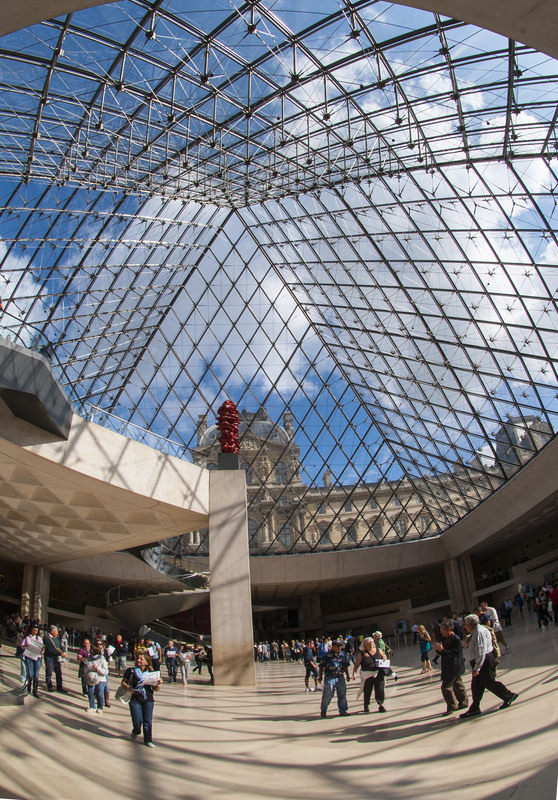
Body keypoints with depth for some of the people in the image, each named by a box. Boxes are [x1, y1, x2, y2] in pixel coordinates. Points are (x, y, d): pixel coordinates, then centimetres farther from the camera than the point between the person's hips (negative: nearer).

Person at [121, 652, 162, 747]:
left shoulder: (151, 672, 0)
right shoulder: (130, 671, -2)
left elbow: (156, 690, 4)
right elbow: (123, 682, 7)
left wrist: (158, 684, -18)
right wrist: (129, 688, -12)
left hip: (148, 700, 1)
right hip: (135, 699, -1)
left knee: (148, 721, 1)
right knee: (137, 721, -3)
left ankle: (148, 740, 20)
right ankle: (135, 732, 31)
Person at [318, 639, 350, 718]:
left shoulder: (343, 655, 5)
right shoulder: (327, 655, -9)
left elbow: (346, 666, 18)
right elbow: (321, 666, -3)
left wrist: (347, 675, 20)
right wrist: (320, 676, 0)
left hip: (340, 677, 4)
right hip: (329, 678, -4)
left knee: (342, 694, 9)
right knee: (327, 694, 1)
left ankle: (343, 710, 23)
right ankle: (323, 710, 19)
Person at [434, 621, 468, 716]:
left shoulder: (456, 639, -19)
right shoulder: (444, 638, 7)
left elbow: (455, 653, -24)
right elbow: (441, 653, 12)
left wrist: (442, 650, -29)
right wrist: (438, 649, -10)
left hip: (454, 667, -9)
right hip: (448, 667, 9)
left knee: (446, 686, -7)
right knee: (457, 684, 19)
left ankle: (451, 707, 2)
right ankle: (463, 702, 32)